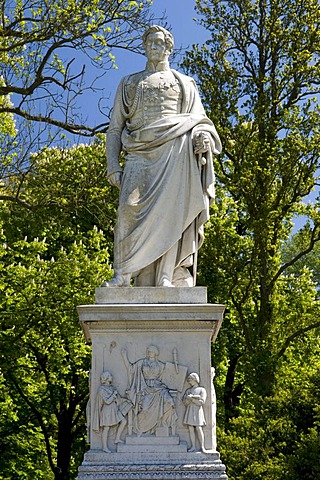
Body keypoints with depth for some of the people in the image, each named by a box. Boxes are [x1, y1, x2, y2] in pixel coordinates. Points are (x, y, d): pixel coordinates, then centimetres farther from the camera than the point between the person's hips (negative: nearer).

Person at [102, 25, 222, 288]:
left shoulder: (184, 83, 25)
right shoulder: (129, 83, 27)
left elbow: (199, 118, 14)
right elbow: (115, 129, 20)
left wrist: (204, 134, -12)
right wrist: (113, 166, 5)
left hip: (174, 152, -1)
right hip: (140, 154, 1)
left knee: (170, 209, -20)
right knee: (131, 207, -22)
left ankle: (167, 277, -27)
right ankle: (123, 273, -24)